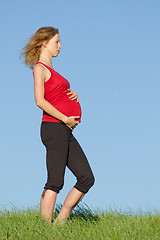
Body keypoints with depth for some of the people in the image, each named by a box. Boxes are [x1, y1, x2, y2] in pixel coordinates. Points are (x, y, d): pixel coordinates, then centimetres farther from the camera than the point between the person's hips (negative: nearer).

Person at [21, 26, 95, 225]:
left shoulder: (51, 71, 24)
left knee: (87, 179, 5)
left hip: (66, 132, 9)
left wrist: (74, 96, 6)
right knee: (55, 182, -10)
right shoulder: (40, 68, -4)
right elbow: (40, 101, -17)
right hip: (54, 127, -9)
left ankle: (59, 223, 8)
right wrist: (66, 119, -17)